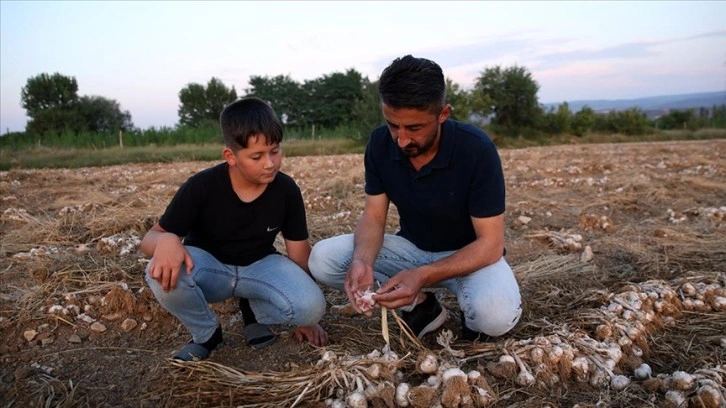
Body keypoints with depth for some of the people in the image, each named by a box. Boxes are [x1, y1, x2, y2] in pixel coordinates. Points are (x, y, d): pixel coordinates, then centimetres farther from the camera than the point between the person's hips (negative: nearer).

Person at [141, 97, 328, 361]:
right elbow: (149, 238, -15)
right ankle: (206, 333, -4)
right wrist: (166, 241, -43)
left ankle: (254, 310, 8)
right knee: (163, 273, -36)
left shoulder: (286, 190, -17)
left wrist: (305, 314, -1)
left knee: (312, 306, -27)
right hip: (208, 267, -1)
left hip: (259, 266, 1)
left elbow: (299, 250, -6)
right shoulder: (200, 187, -22)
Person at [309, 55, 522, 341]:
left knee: (496, 314, -37)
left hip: (471, 254, -4)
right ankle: (420, 305, -2)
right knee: (322, 259, -16)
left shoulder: (476, 149, -26)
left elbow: (490, 243, -24)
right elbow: (373, 215, -8)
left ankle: (470, 312, 1)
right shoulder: (380, 143, -14)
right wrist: (362, 261, -31)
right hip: (413, 247, 4)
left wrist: (424, 276, -39)